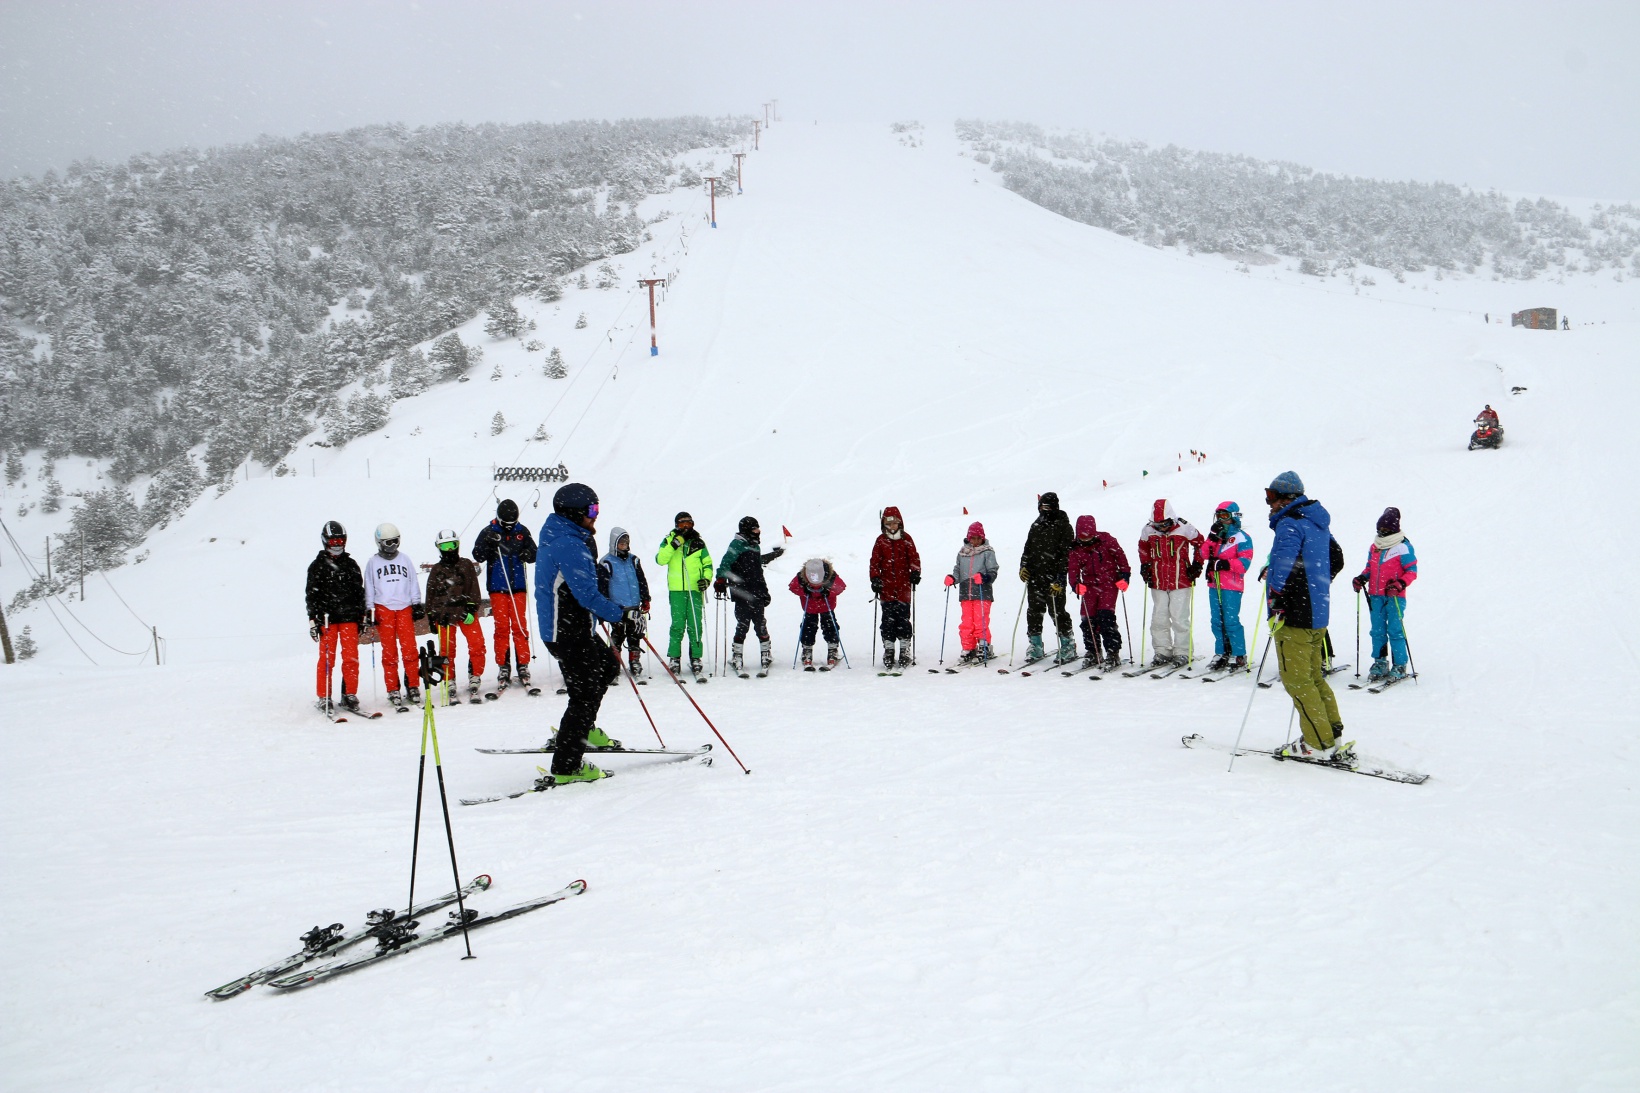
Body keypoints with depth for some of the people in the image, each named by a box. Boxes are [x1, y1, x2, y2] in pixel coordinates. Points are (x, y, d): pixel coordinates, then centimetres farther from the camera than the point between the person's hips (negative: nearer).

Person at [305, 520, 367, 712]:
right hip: (326, 618, -2)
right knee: (327, 657, -3)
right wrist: (312, 620, -3)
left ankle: (350, 694, 7)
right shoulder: (317, 566, 6)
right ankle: (324, 697, 4)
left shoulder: (351, 564, 14)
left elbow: (359, 591, 17)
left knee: (351, 657, -2)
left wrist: (362, 616, 13)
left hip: (349, 617, 2)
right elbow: (312, 594, 4)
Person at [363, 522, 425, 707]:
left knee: (409, 648, -5)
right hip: (383, 609, -1)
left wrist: (417, 604, 8)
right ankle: (392, 690, 3)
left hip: (404, 608, 1)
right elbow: (369, 589, 9)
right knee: (389, 651, -1)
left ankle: (413, 686, 1)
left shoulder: (405, 559, 12)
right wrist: (368, 611, 2)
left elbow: (413, 582, 14)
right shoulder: (373, 563, 9)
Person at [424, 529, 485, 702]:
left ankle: (474, 682, -7)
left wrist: (471, 609, -8)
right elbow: (430, 595, 16)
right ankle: (450, 685, 7)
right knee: (446, 651, -1)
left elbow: (474, 589, 4)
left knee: (477, 645, -14)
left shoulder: (466, 565, 11)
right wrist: (431, 618, 9)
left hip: (465, 612, -1)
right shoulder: (436, 570, 15)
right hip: (443, 614, 1)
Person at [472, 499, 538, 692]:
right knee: (501, 627, -1)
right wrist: (489, 543, -23)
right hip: (497, 588, -1)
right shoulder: (489, 532, 0)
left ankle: (523, 666, 6)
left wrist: (528, 554, -11)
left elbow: (534, 554, 12)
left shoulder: (522, 532, 5)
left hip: (518, 587, 1)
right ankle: (503, 667, 4)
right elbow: (477, 556, -6)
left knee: (520, 627, 1)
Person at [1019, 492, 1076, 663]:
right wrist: (1023, 566, 7)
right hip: (1034, 578, 6)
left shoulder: (1063, 526, -5)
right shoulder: (1036, 525, 16)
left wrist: (1059, 580, -18)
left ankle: (1068, 646, 9)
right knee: (1033, 612, 7)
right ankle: (1036, 647, 16)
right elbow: (1028, 548, 24)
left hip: (1054, 578, -6)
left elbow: (1066, 555, -11)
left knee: (1058, 612, -3)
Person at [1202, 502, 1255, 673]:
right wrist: (1213, 537, -7)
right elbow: (1205, 554, 4)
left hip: (1232, 586, -7)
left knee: (1231, 621, -9)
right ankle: (1221, 655, 15)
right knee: (1217, 621, 8)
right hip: (1214, 585, 7)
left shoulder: (1242, 537, -2)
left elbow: (1244, 562, -11)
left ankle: (1239, 657, -4)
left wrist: (1226, 564, -23)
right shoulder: (1217, 535, 17)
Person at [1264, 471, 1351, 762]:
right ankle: (1333, 736, 16)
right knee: (1314, 677, 16)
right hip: (1318, 613, 10)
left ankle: (1320, 744, -3)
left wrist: (1276, 600, -28)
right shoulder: (1317, 523, 18)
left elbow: (1283, 559, -29)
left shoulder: (1290, 523, -13)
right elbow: (1335, 558, 31)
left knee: (1296, 679, -4)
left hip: (1295, 614, -10)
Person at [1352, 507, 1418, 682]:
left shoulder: (1404, 547, -4)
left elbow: (1412, 571, -5)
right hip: (1375, 595, 6)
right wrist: (1362, 578, 5)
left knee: (1395, 631, -6)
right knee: (1377, 631, 8)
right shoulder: (1374, 547, 14)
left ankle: (1400, 666, 2)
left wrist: (1401, 583, -21)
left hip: (1394, 596, -6)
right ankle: (1380, 662, 16)